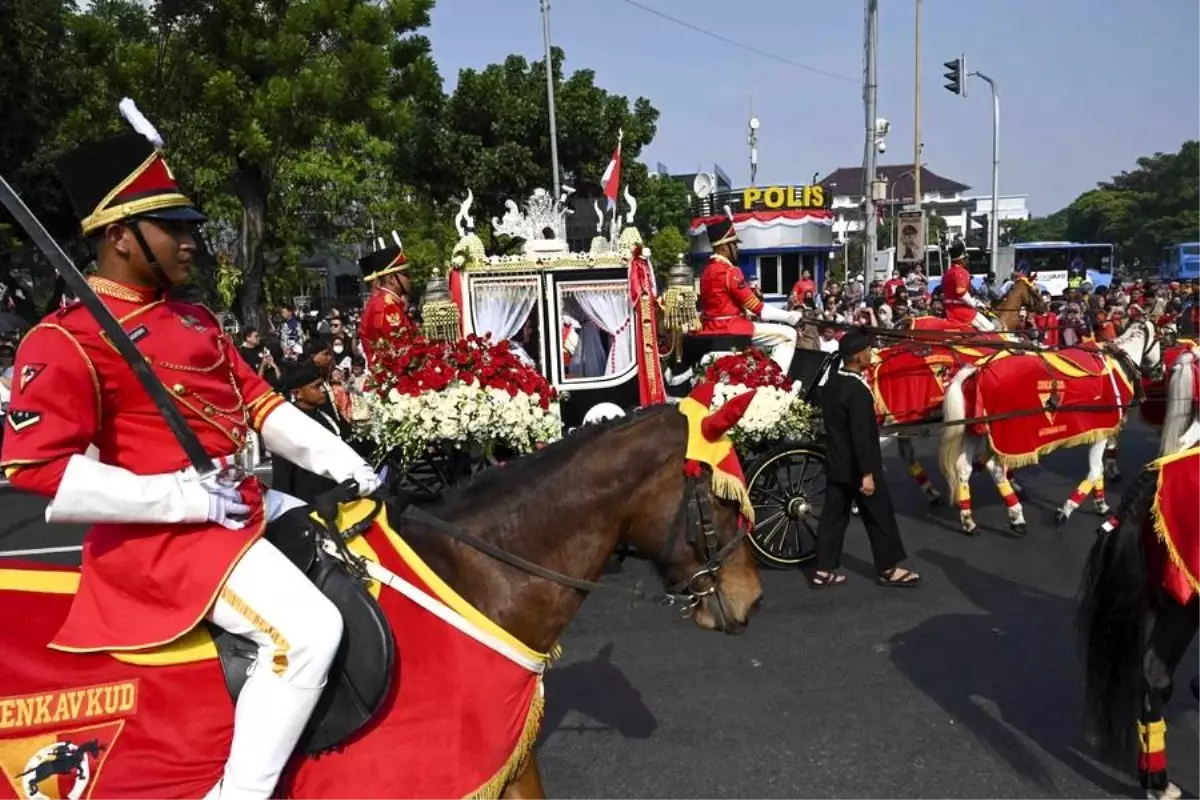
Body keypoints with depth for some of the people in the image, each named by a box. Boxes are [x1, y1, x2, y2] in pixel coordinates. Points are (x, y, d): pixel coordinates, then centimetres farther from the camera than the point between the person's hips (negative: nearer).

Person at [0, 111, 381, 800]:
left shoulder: (194, 320, 14)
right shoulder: (68, 340, -12)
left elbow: (258, 400, 15)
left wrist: (343, 462, 3)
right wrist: (179, 496, -22)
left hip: (243, 503, 10)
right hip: (163, 533, -9)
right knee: (306, 630, -25)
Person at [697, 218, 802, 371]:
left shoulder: (708, 270, 14)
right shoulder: (729, 271, -16)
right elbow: (756, 307, -15)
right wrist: (789, 316, -5)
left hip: (713, 328, 10)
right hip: (730, 328, -10)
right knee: (788, 335, -8)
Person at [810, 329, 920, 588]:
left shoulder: (833, 383, 6)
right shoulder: (857, 389, -22)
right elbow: (861, 435, -24)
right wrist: (867, 473, -22)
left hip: (836, 464, 9)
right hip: (856, 467, -9)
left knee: (833, 516, 11)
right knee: (880, 517, 6)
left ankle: (824, 571, 14)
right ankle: (888, 569, 17)